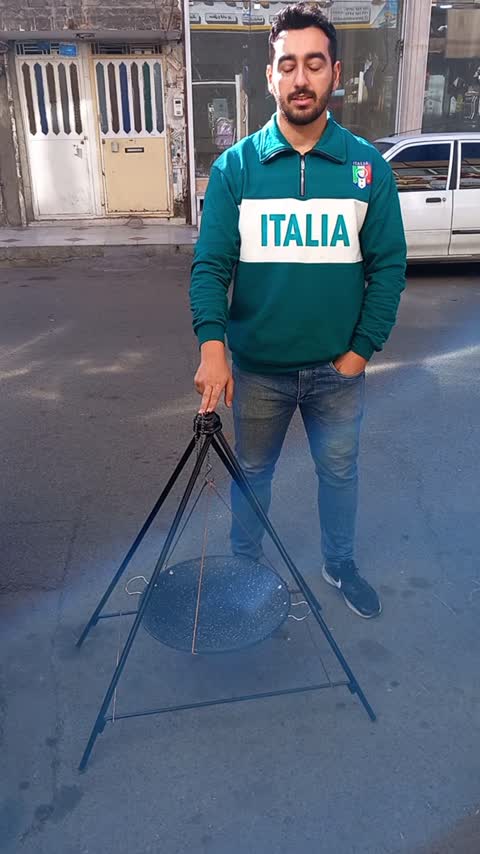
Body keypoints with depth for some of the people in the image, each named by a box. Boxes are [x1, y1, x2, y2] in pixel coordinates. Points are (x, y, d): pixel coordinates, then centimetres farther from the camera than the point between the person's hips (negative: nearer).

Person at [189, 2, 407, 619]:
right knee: (252, 471, 17)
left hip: (339, 368, 1)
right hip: (258, 368, 0)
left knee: (339, 470, 18)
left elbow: (388, 266, -2)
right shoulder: (235, 166, -6)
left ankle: (339, 565, 45)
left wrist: (363, 348, -8)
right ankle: (244, 565, 43)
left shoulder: (367, 166, -4)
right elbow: (210, 263, -11)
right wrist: (212, 344, -26)